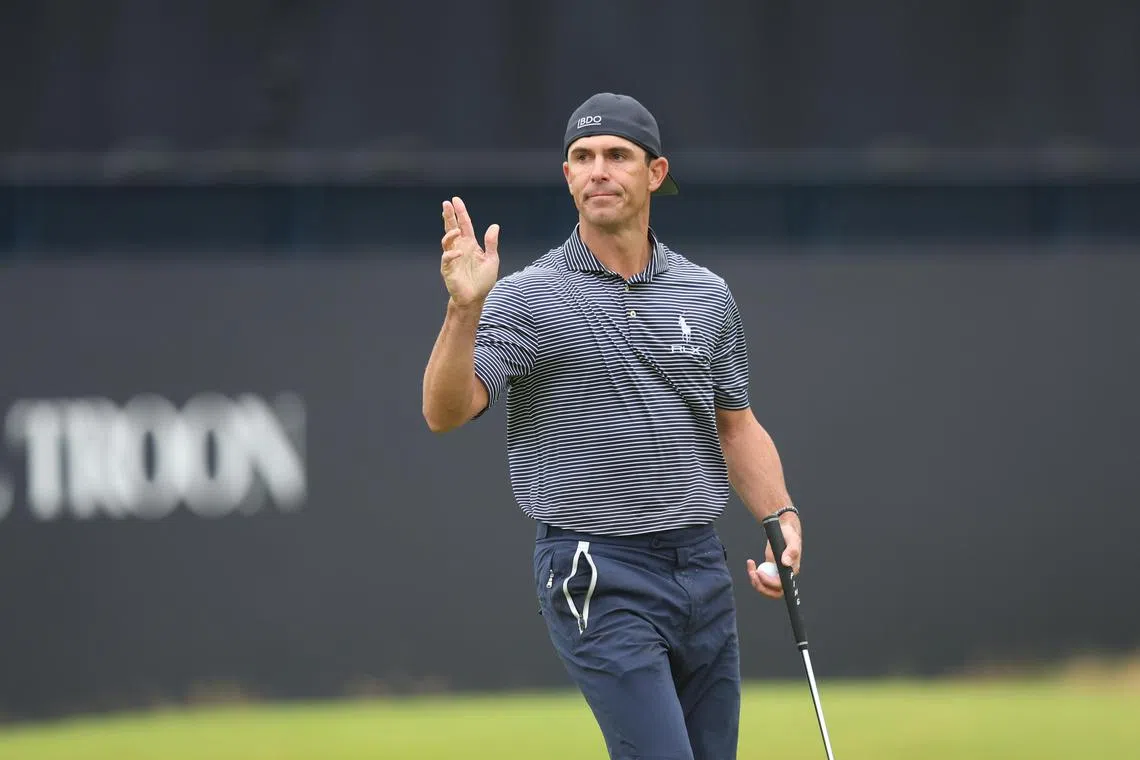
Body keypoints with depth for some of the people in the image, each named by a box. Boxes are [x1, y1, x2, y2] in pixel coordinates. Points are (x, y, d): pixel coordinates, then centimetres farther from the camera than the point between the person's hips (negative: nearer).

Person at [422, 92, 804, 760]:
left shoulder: (709, 295, 10)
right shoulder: (528, 297, -5)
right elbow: (446, 411, -16)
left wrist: (781, 516, 3)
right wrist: (464, 308, -31)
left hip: (704, 568, 6)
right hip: (598, 576, -5)